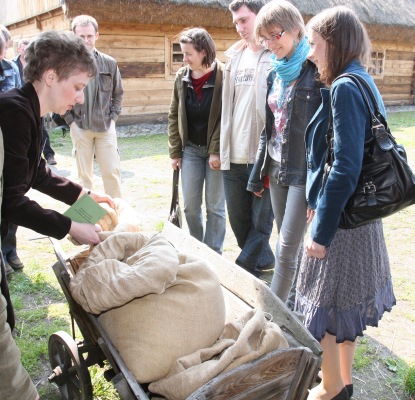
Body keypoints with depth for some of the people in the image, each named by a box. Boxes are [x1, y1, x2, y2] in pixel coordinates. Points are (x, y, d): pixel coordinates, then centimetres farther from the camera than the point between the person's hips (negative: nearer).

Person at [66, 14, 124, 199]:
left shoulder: (109, 63, 1)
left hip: (106, 127, 1)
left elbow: (118, 93, 11)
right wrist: (70, 120, -3)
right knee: (84, 174, 9)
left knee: (112, 171, 3)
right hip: (79, 128, -1)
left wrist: (113, 116, 3)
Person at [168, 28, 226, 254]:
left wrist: (217, 151, -16)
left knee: (215, 206, 4)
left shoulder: (223, 76, -13)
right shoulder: (182, 77, 1)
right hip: (190, 148, 4)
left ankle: (213, 254, 19)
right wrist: (175, 152, 3)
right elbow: (174, 116, 6)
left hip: (216, 151, -4)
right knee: (190, 205, 8)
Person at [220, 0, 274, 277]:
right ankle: (263, 260, 37)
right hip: (234, 156, 7)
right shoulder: (235, 57, 15)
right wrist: (224, 149, 12)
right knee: (238, 220, 15)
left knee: (261, 222, 3)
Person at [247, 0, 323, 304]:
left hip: (304, 172, -7)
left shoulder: (315, 71, -13)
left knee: (286, 250, -2)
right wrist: (258, 174, 17)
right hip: (278, 169, 8)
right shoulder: (275, 73, 11)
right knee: (288, 245, 16)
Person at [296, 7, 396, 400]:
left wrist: (322, 232, -19)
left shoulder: (344, 88, -19)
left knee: (320, 309, 8)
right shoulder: (362, 83, 9)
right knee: (345, 304, 21)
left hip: (341, 220, -9)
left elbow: (345, 169, -25)